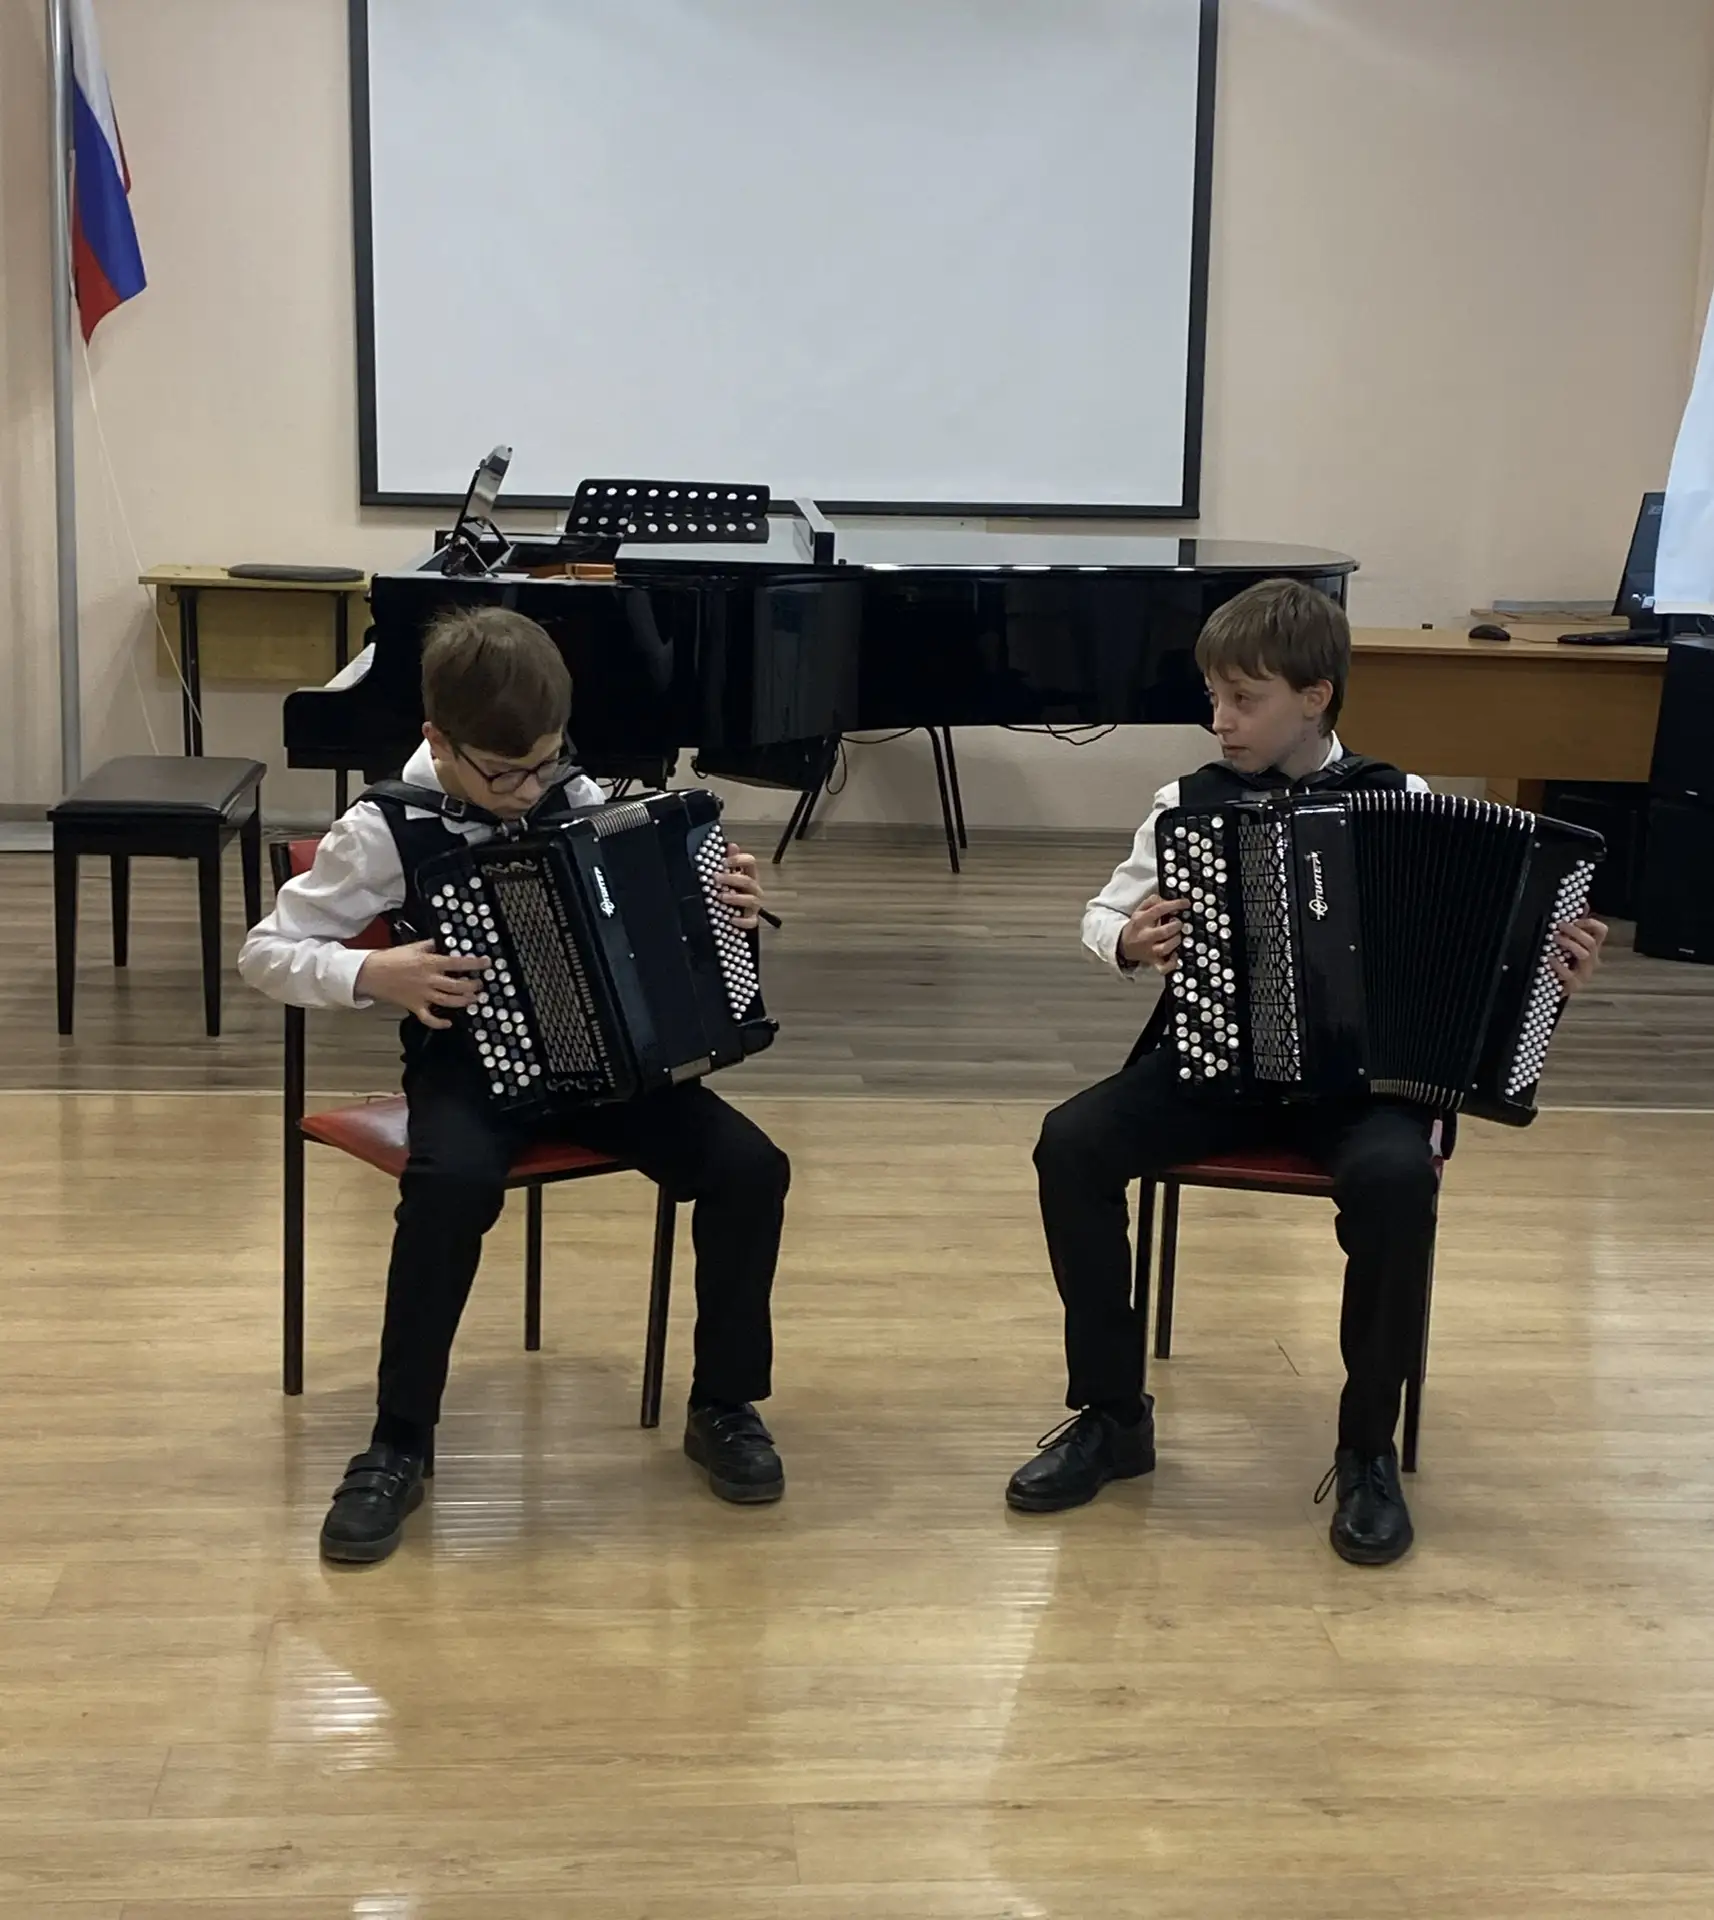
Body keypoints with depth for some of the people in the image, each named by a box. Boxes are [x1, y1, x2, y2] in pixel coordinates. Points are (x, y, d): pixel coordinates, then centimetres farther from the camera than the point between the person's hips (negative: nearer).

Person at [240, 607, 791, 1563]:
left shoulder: (582, 801, 2)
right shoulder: (388, 829, -9)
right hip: (472, 1061, -3)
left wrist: (722, 910, -4)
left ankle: (725, 1404, 2)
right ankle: (401, 1444, -18)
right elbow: (266, 952, -5)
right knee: (454, 1182, -37)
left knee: (751, 1165, -19)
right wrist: (372, 974, -21)